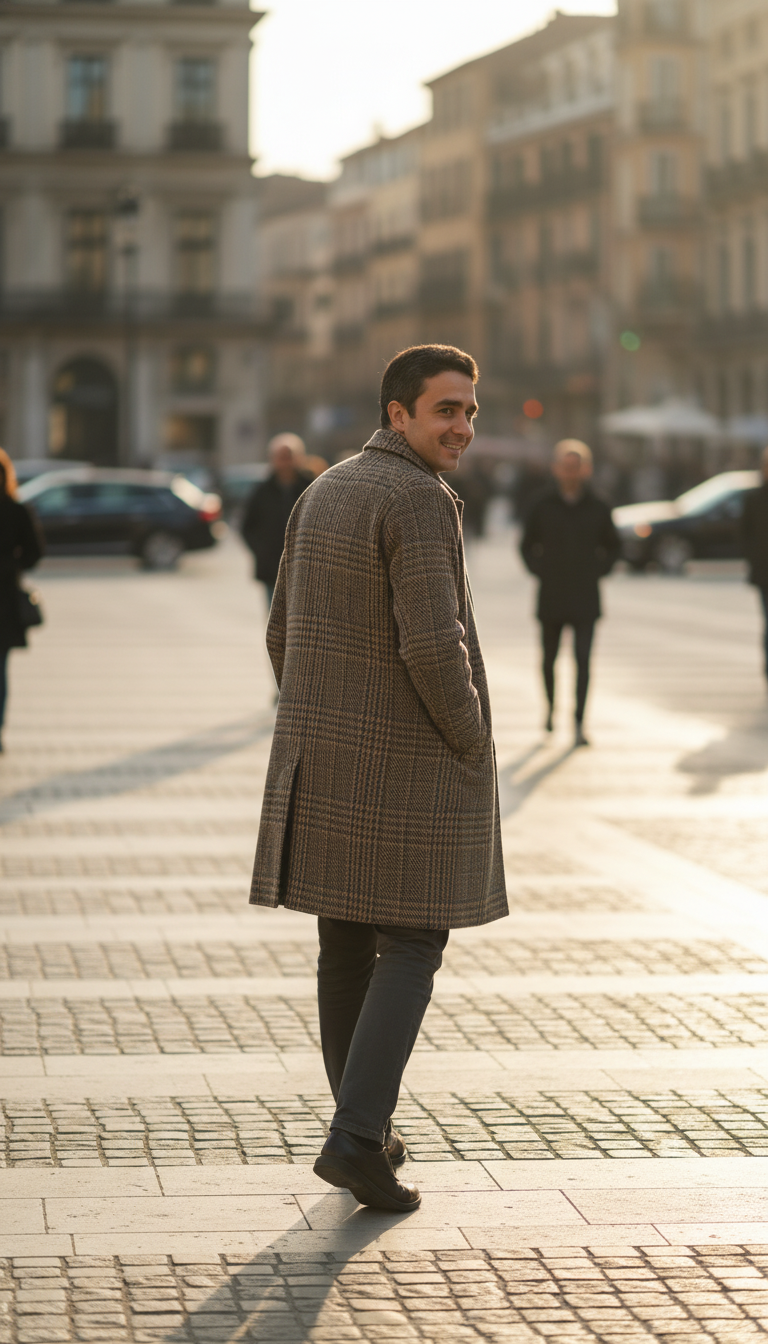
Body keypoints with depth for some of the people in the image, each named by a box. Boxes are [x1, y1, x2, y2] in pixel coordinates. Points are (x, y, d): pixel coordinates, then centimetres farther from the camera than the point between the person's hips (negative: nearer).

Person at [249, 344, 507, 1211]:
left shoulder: (322, 497, 9)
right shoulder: (421, 502, -18)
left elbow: (286, 637, 13)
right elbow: (432, 645, -25)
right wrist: (472, 746, -10)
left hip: (326, 758, 8)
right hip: (411, 759, -7)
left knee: (347, 942, 14)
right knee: (412, 947, 1)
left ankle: (369, 1134, 22)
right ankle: (356, 1139, -9)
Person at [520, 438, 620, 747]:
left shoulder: (597, 509, 3)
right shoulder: (542, 507, 2)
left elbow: (612, 546, 16)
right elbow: (527, 545, 13)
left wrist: (599, 571, 3)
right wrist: (540, 570, 1)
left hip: (584, 599, -1)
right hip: (551, 598, 1)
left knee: (583, 660, -10)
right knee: (549, 658, 10)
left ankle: (580, 724, -10)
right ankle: (551, 706, 37)